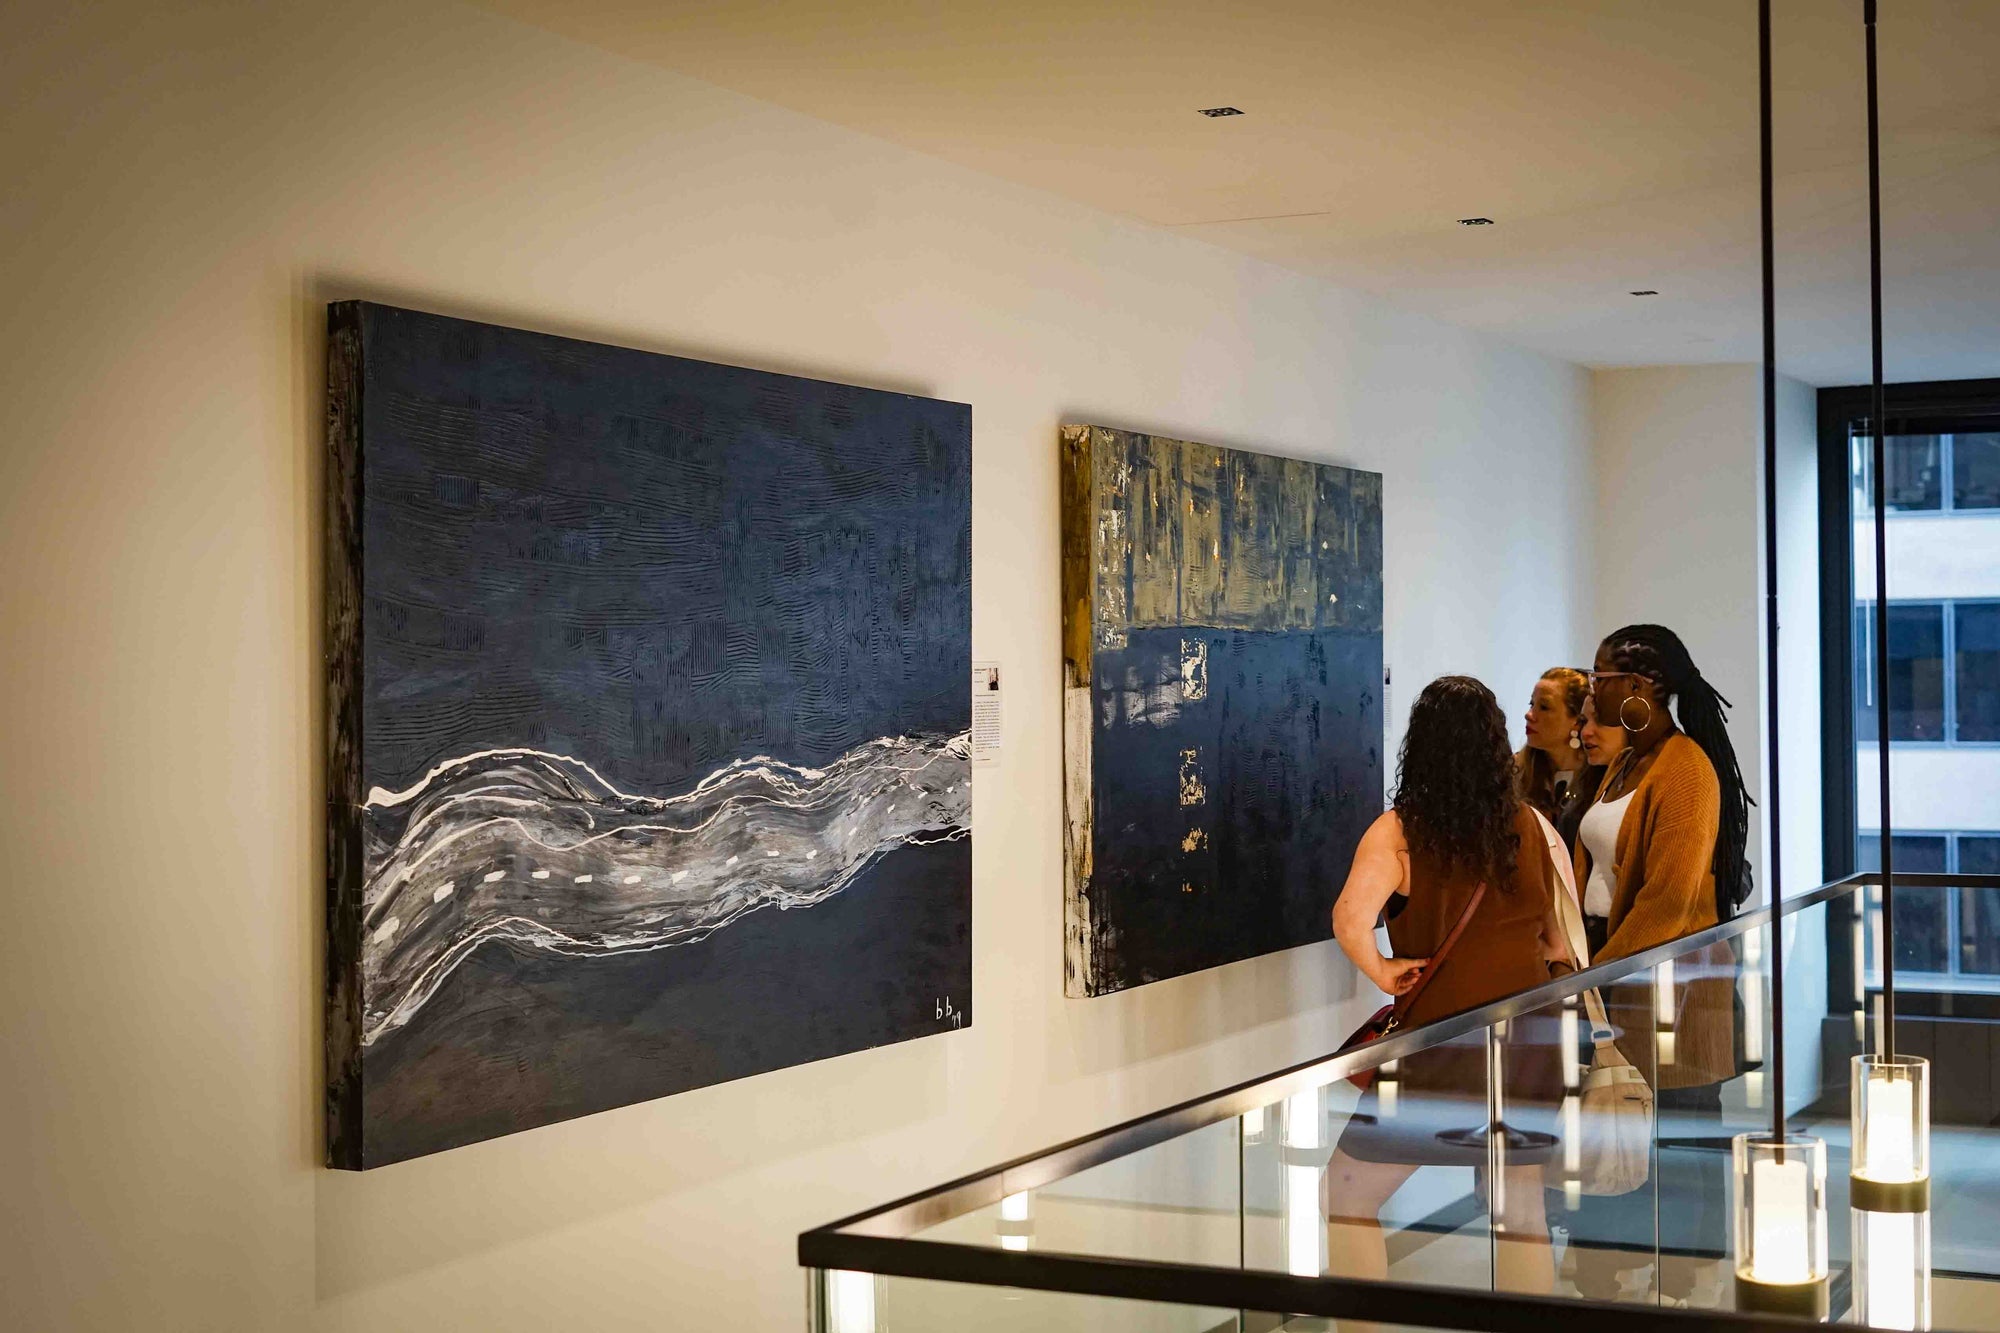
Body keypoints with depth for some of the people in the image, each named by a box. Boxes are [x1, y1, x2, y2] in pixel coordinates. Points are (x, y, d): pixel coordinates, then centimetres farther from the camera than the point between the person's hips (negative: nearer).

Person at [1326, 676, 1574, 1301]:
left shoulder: (1397, 832, -10)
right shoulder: (1528, 824, 1)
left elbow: (1350, 921, -26)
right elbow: (1557, 939, 8)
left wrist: (1384, 972, -12)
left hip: (1441, 1042, -4)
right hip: (1528, 1042, 4)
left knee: (1348, 1194, 11)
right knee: (1520, 1208, 19)